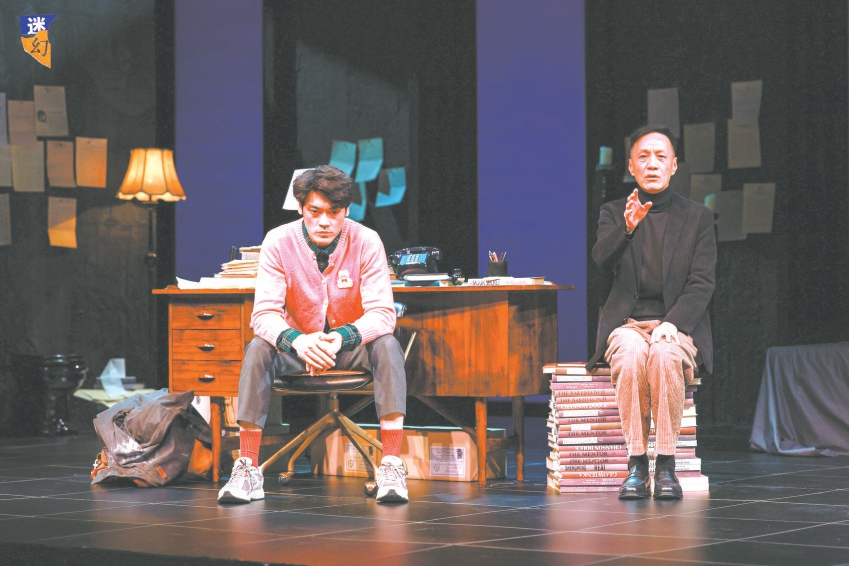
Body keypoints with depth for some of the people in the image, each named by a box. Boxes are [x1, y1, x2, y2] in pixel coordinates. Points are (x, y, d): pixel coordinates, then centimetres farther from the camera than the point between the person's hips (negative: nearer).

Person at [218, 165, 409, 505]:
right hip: (299, 347, 1)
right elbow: (263, 314, -20)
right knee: (258, 348, -28)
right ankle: (247, 469, -29)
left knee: (387, 346, -31)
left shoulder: (366, 242, -17)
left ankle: (392, 466, -35)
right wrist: (296, 340, -42)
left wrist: (341, 337, -42)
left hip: (352, 348, -1)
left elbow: (382, 313, -21)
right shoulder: (279, 242, -15)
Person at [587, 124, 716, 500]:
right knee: (631, 354, -35)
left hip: (678, 324, 0)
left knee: (665, 354, -36)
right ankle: (636, 465, -28)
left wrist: (672, 323, -17)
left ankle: (666, 465, -29)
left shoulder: (697, 217, 9)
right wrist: (627, 227, -28)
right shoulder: (613, 213, 12)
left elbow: (702, 283, 0)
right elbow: (602, 259, -8)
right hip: (628, 323, 1)